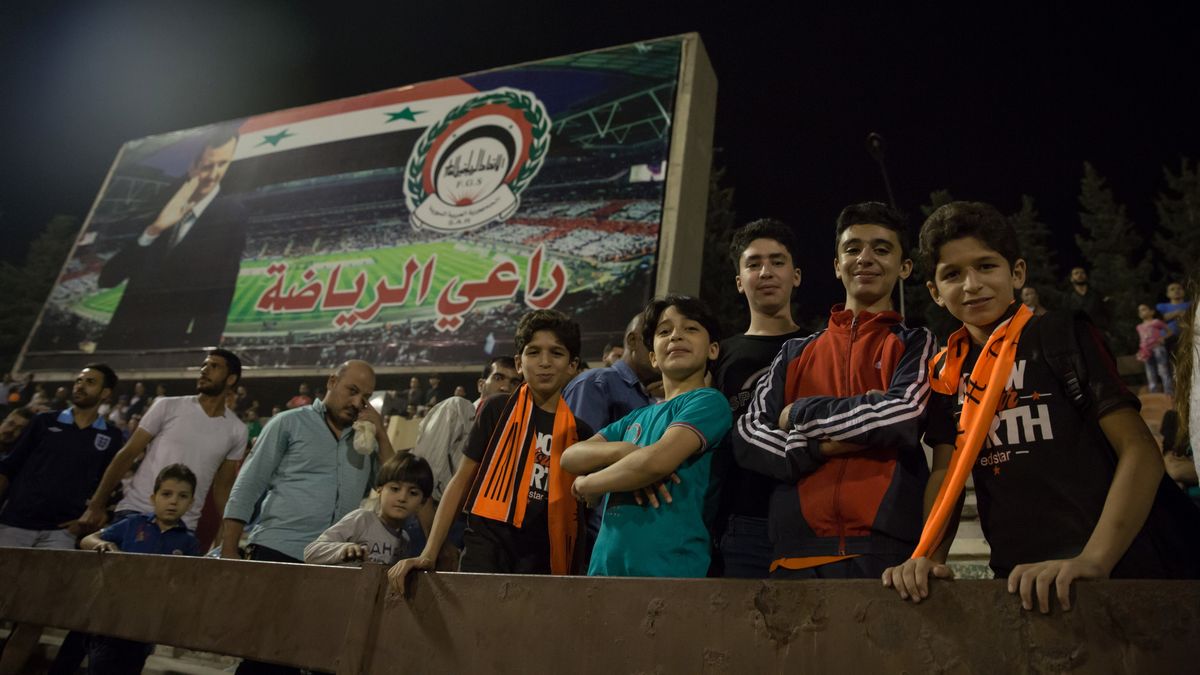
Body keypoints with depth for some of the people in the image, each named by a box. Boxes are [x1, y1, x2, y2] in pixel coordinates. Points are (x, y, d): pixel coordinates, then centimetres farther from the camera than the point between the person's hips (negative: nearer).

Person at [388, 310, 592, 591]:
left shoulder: (579, 431, 5)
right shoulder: (498, 410, 0)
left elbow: (577, 510, 12)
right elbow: (461, 481, 2)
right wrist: (429, 553, -4)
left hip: (544, 558, 2)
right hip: (487, 546, -2)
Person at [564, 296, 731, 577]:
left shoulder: (708, 401, -5)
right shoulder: (637, 417, 15)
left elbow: (656, 461, -20)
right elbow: (569, 457, 7)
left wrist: (586, 483, -4)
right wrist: (622, 450, -13)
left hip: (667, 566, -6)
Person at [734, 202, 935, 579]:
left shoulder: (915, 345, 10)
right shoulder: (795, 354, 15)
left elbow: (904, 416, -11)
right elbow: (747, 437, 4)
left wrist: (800, 414, -2)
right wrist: (821, 447, -11)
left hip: (886, 548, -2)